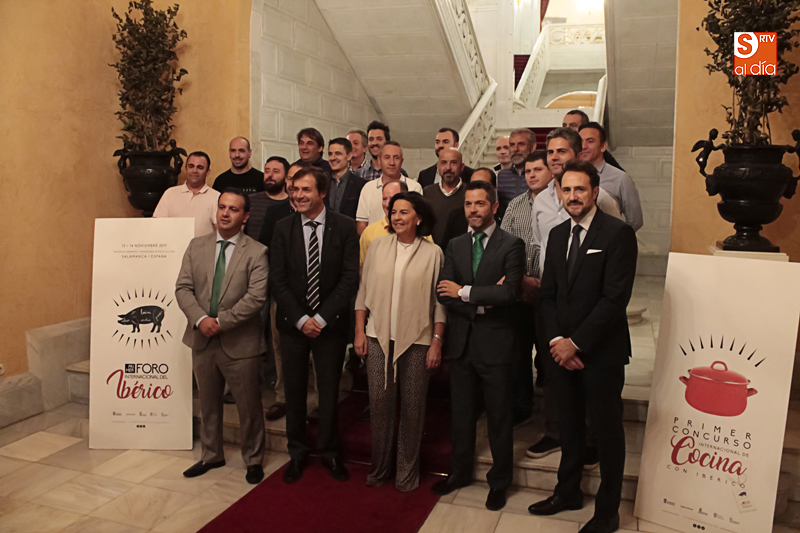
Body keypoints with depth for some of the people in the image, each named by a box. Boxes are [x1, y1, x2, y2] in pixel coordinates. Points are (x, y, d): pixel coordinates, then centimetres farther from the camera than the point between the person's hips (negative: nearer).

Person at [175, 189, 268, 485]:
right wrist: (200, 319, -16)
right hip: (202, 340, 4)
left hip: (239, 344, -4)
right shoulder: (196, 247, 6)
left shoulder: (256, 253, -8)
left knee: (248, 406, 7)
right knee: (208, 403, 19)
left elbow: (256, 297, -16)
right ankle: (211, 455, 38)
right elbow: (183, 288, 0)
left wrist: (221, 321, -20)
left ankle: (253, 460, 28)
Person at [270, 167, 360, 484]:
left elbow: (350, 279, -8)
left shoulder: (345, 228, -5)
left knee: (329, 390, 9)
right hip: (292, 323, 2)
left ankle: (329, 451, 28)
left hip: (330, 324, -1)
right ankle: (297, 452, 29)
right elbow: (278, 281, -2)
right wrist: (301, 319, -10)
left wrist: (322, 318, -13)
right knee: (294, 390, 10)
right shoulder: (283, 228, 0)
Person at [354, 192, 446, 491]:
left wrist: (437, 341, -4)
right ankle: (380, 468, 25)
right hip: (378, 337, 2)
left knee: (412, 406, 5)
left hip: (416, 340, -2)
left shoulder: (433, 253, -1)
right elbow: (364, 291, 9)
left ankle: (407, 472, 24)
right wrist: (359, 331, 4)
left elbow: (439, 301, 0)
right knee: (380, 402, 6)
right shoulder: (378, 246, 5)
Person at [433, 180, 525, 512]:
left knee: (499, 418, 9)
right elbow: (443, 292, -2)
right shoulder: (455, 246, 8)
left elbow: (510, 292, -20)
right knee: (461, 414, 17)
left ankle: (499, 482, 28)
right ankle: (460, 472, 36)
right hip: (461, 343, 4)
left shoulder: (511, 245, -6)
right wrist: (483, 301, -16)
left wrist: (465, 292, -15)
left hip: (495, 344, -4)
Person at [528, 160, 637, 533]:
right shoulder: (557, 235, 9)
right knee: (569, 426, 19)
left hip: (601, 353, -6)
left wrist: (576, 343, -16)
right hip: (563, 350, 6)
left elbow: (615, 298, -18)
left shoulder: (618, 233, -12)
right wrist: (556, 341, -4)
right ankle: (568, 492, 38)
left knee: (606, 432, 8)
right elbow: (547, 294, 9)